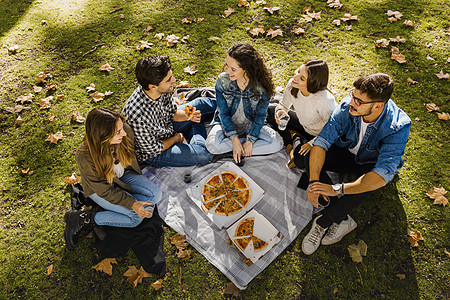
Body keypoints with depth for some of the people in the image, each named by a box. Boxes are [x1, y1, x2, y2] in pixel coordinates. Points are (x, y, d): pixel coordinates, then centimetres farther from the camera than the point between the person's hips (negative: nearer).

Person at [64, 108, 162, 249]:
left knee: (156, 194, -12)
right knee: (136, 217, -16)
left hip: (123, 176, 5)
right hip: (99, 188, -5)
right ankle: (84, 219, -6)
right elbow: (105, 190, -25)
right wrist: (132, 203, -32)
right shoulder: (84, 157, -37)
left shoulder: (126, 132, -28)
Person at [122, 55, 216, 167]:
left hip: (168, 126, 7)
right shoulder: (137, 115, -41)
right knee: (205, 154, -19)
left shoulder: (163, 90, -21)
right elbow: (153, 149, -26)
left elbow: (173, 112, -1)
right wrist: (177, 138, -11)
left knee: (201, 103, 6)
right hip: (152, 154, -6)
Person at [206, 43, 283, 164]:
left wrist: (250, 141, -17)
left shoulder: (261, 85, -22)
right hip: (227, 123, 0)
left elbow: (260, 115, -11)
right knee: (212, 145, -30)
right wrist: (234, 140, -20)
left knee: (277, 143, -22)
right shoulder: (222, 80, -20)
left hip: (251, 124, 0)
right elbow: (223, 113, -14)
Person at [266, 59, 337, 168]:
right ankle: (289, 146, -1)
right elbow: (284, 105, -1)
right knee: (270, 111, -5)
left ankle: (297, 141, 4)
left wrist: (312, 143, -27)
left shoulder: (324, 101, -38)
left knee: (300, 160, -31)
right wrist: (280, 111, -24)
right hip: (303, 124, 6)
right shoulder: (292, 85, -21)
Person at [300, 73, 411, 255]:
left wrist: (338, 189, -50)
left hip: (371, 163, -3)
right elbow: (322, 141, -25)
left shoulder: (398, 127, -34)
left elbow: (383, 174, -42)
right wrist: (314, 181, -37)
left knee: (368, 182, -39)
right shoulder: (347, 107, -27)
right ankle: (342, 220, -19)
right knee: (310, 160, -25)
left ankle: (322, 223, -20)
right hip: (345, 152, 3)